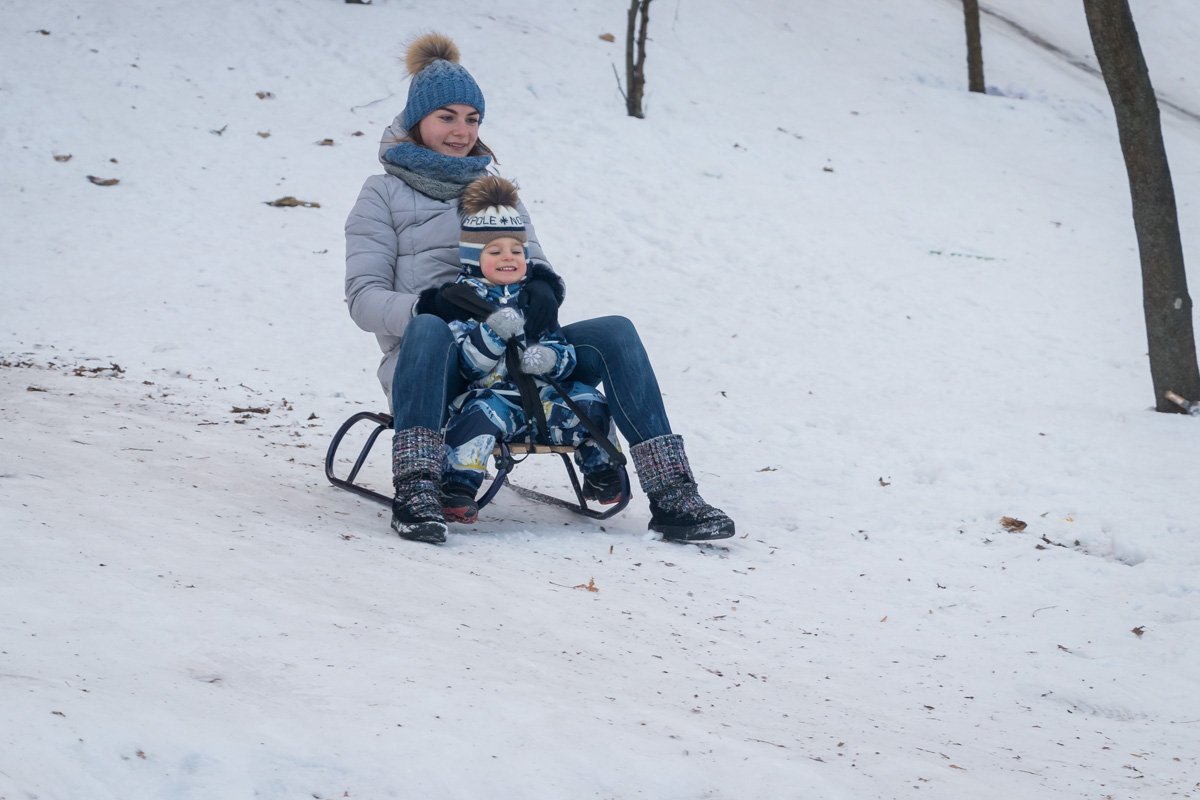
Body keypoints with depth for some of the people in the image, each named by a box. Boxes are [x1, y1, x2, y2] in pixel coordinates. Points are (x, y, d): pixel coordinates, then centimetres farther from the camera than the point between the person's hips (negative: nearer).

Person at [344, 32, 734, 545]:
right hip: (430, 364, -4)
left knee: (615, 334, -19)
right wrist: (429, 306, -21)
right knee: (428, 329, -40)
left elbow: (532, 260, 16)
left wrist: (542, 289, -11)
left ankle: (671, 495, -26)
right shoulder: (384, 194, 10)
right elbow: (363, 299, 0)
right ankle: (416, 492, -50)